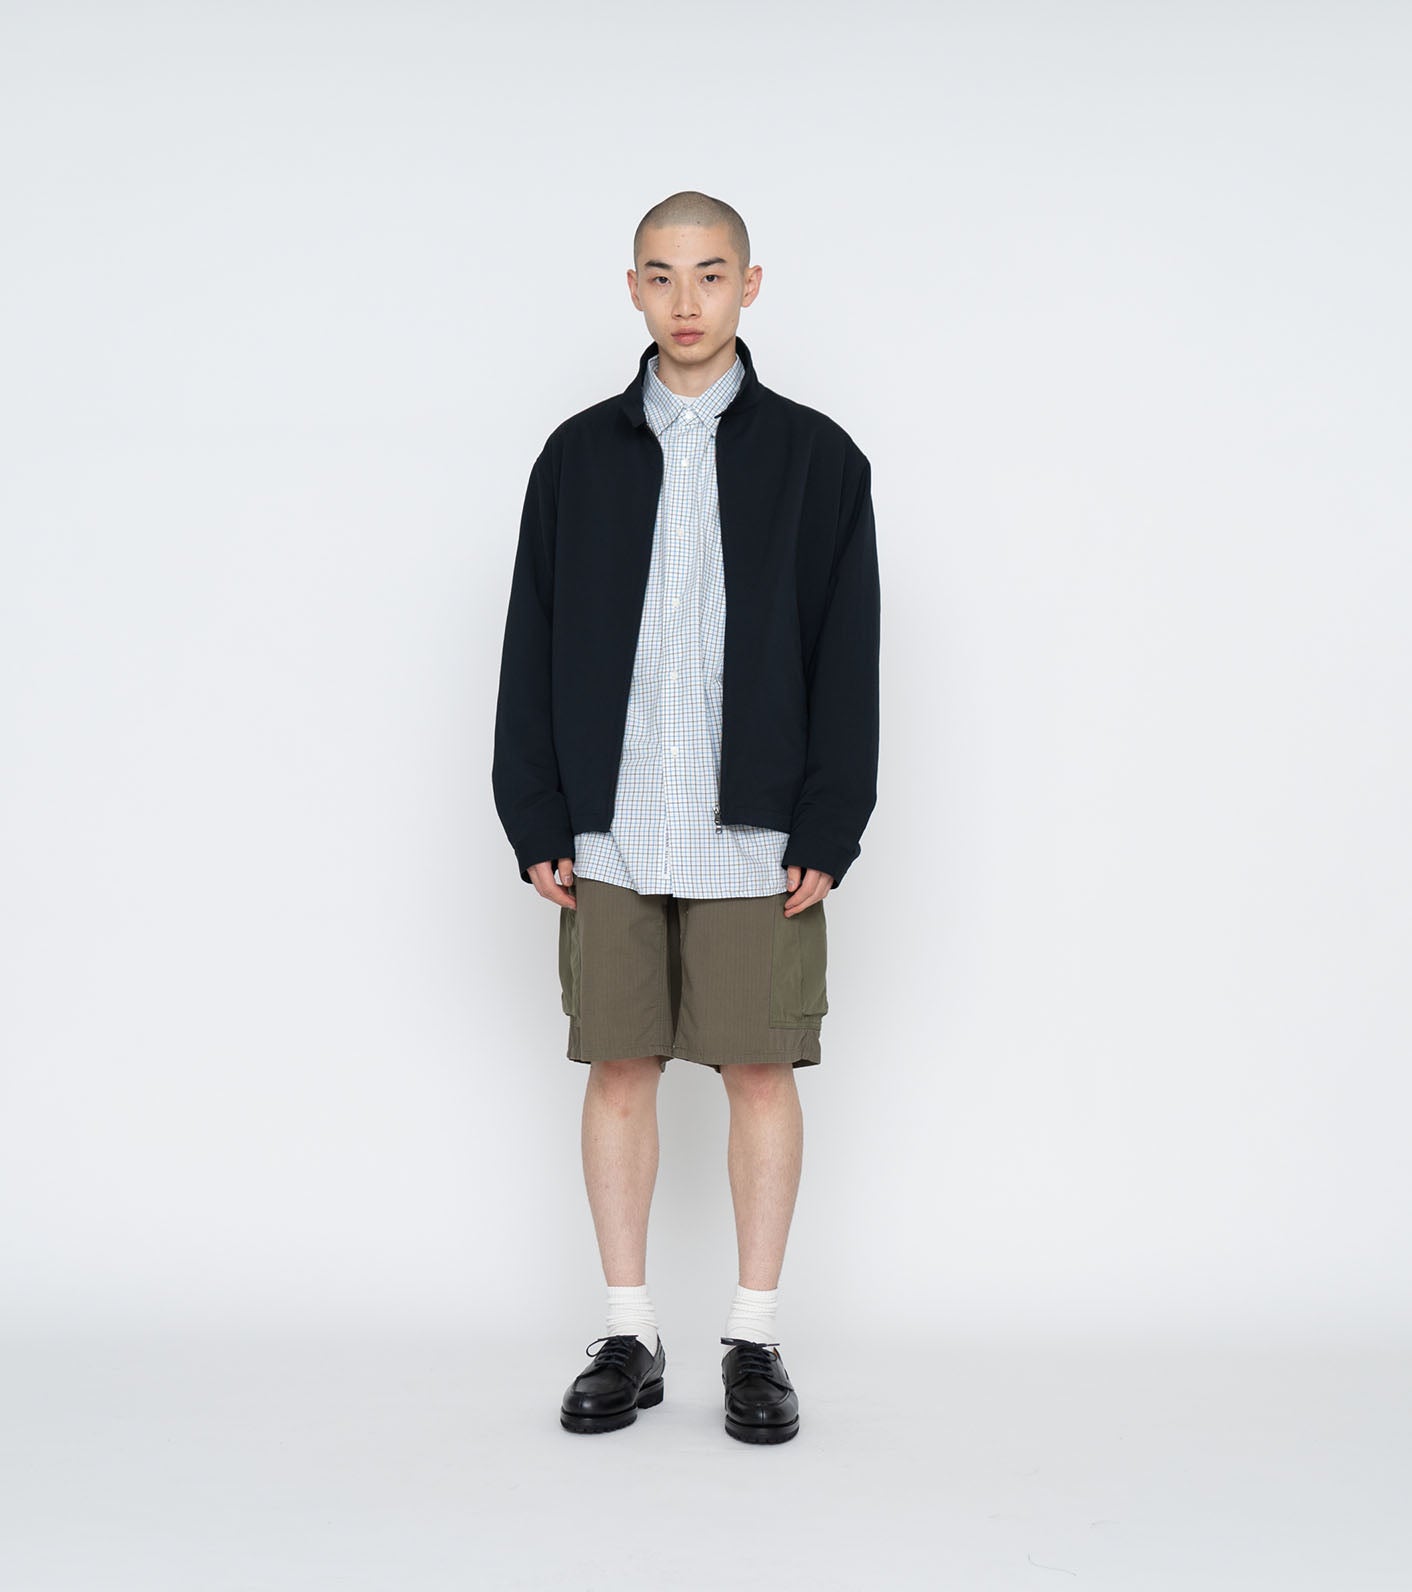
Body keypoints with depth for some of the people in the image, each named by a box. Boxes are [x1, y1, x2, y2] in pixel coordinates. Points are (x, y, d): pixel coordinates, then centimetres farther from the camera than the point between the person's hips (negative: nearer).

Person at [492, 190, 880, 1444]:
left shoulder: (817, 457, 3)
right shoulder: (580, 456, 8)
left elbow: (847, 661, 0)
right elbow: (534, 648, 7)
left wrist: (829, 832, -6)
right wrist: (534, 820, 0)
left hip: (756, 836, -1)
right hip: (610, 832, 2)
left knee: (760, 1071, 3)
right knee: (619, 1068, 5)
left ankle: (755, 1342, 15)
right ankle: (630, 1338, 17)